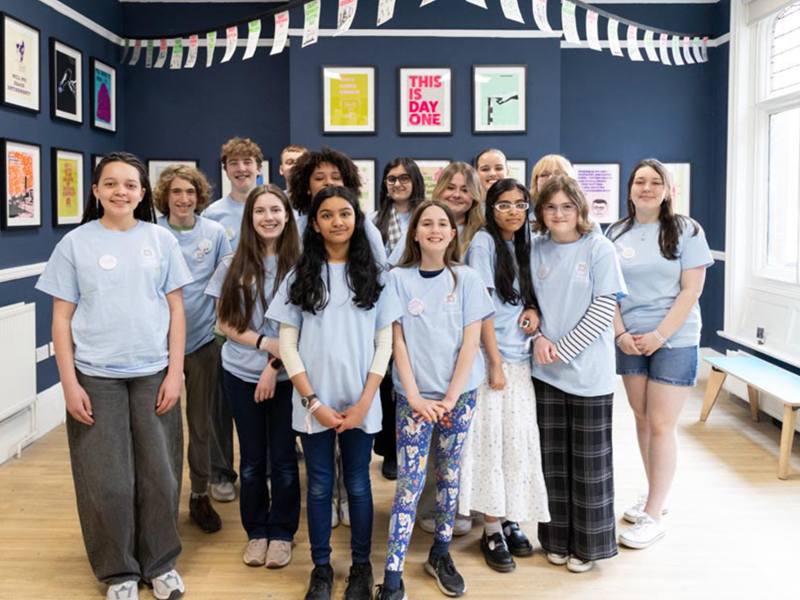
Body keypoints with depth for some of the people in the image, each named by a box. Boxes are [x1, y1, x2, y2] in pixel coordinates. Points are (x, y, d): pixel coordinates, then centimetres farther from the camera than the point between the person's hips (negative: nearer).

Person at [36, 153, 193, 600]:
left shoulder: (161, 239, 3)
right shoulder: (75, 243, 1)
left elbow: (176, 310, 4)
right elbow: (62, 317, 1)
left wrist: (175, 372, -2)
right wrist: (69, 383, -5)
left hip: (154, 374, 1)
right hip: (95, 377, -1)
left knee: (159, 474, 7)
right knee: (107, 481, 5)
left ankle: (161, 563, 26)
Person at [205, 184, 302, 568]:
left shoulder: (298, 265, -5)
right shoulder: (234, 266, 2)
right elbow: (225, 323, 3)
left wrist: (275, 366, -12)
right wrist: (263, 342, -12)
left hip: (286, 375, -2)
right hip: (242, 374, 2)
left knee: (283, 458, 5)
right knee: (252, 459, 11)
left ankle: (281, 532, 23)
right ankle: (255, 532, 27)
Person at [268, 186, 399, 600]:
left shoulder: (373, 275, 3)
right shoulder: (301, 276, 2)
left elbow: (384, 343, 1)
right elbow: (287, 344, 0)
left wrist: (365, 402, -8)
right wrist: (313, 402, -8)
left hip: (360, 402, 0)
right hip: (313, 402, 0)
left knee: (358, 485, 9)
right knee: (319, 487, 9)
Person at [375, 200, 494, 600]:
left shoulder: (466, 279, 3)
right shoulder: (398, 279, 1)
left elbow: (470, 341, -1)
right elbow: (398, 341, -2)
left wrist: (451, 397, -9)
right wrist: (415, 397, -9)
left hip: (459, 394, 2)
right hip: (413, 395, -1)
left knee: (449, 474, 9)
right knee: (409, 482, -5)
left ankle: (441, 555, 27)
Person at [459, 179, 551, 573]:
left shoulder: (522, 244, 13)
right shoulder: (484, 242, -6)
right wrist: (495, 363, -14)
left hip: (521, 358, 6)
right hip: (492, 357, -6)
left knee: (519, 440, 8)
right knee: (491, 440, -3)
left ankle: (511, 520, 20)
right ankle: (492, 530, 7)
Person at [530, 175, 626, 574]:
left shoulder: (599, 249, -6)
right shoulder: (536, 249, 5)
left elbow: (603, 309, -10)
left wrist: (563, 348, -14)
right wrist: (539, 338, -8)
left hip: (588, 370, -3)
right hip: (546, 369, 4)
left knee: (589, 458, 5)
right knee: (553, 454, 11)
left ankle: (588, 542, 20)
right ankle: (558, 537, 26)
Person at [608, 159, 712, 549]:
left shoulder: (686, 230, -2)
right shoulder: (616, 233, 7)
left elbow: (692, 289, -7)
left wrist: (659, 335, -14)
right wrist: (621, 333, -7)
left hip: (674, 339, -4)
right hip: (629, 340, 4)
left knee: (661, 425, -4)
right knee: (642, 419, 11)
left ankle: (654, 516, 4)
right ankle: (655, 495, 28)